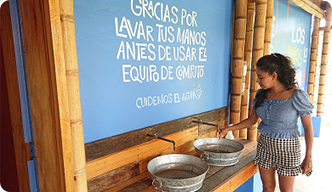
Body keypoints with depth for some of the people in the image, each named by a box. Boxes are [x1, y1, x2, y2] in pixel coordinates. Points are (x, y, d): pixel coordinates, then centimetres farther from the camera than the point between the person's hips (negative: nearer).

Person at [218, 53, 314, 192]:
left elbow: (308, 128, -10)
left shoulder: (297, 96, -16)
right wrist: (228, 129, 0)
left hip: (287, 148, -4)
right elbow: (252, 120, 6)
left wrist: (308, 157, -11)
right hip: (264, 145, 4)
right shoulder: (261, 94, -1)